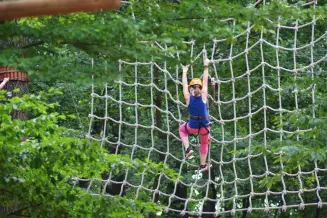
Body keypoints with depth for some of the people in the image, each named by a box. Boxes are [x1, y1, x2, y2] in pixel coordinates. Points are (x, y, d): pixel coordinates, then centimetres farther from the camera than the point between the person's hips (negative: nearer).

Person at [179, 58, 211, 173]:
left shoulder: (188, 97, -8)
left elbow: (184, 84, 7)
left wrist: (185, 72, 21)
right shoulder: (203, 95, -7)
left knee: (182, 129, 33)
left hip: (193, 126, -1)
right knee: (204, 144, 28)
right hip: (204, 126, 1)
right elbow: (205, 81, 2)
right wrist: (206, 67, 11)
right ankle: (202, 165, 31)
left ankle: (187, 149, 14)